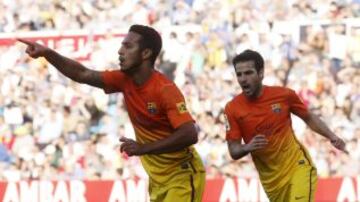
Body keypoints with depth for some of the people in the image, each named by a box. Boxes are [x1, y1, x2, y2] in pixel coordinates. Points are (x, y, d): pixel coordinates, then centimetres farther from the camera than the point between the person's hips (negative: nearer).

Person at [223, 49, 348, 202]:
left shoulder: (284, 95, -10)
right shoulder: (232, 109, -10)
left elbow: (309, 118, 8)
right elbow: (234, 152, -7)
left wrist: (331, 137, -6)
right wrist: (247, 147, -29)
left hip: (297, 166, -2)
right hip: (270, 177, 2)